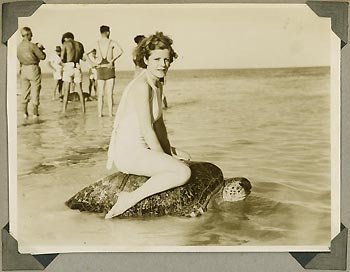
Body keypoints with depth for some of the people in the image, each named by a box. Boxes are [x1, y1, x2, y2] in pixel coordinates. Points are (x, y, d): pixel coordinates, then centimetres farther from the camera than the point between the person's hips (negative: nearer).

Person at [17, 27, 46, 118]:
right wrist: (40, 49, 8)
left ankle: (25, 112, 11)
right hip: (33, 68, -6)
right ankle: (35, 112, 4)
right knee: (35, 90, 1)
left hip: (23, 69, 6)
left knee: (24, 90, 10)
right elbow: (42, 57, -12)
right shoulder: (32, 45, -14)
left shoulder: (19, 46, 6)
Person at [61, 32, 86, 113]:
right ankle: (83, 110, 8)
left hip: (68, 68, -3)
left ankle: (64, 112, -6)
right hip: (77, 68, 3)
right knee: (80, 92, 10)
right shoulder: (80, 44, 13)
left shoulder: (65, 44, 1)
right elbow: (83, 58, 17)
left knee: (66, 92, -1)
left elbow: (62, 58, -6)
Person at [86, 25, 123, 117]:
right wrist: (112, 61, -14)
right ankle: (110, 113, 1)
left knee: (100, 94, 7)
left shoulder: (96, 44, 4)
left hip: (100, 70, 2)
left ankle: (100, 113, 5)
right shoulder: (112, 42, -2)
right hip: (110, 69, -2)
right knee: (110, 93, 1)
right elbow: (120, 51, -20)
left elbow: (87, 54, -5)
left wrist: (94, 64, 0)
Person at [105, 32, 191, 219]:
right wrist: (164, 159, -11)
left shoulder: (157, 84, 12)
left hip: (140, 149, 11)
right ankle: (131, 199, -16)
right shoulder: (141, 86, -19)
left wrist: (170, 152, 16)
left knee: (184, 158, 31)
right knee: (183, 172, -26)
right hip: (128, 153, -11)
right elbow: (147, 130, -20)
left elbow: (158, 123, 19)